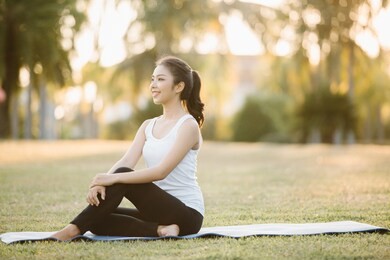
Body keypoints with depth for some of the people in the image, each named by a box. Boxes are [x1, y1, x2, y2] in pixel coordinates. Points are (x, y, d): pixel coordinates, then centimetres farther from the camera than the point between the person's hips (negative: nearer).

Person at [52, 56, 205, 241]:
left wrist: (113, 178, -30)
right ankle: (159, 230, -19)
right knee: (97, 220, -13)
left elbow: (161, 171, -22)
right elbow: (126, 162, -4)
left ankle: (74, 229, -24)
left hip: (186, 215, -7)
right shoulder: (148, 126, 12)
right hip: (157, 209, 8)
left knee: (122, 176, -27)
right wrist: (101, 183, -25)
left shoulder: (188, 126, -10)